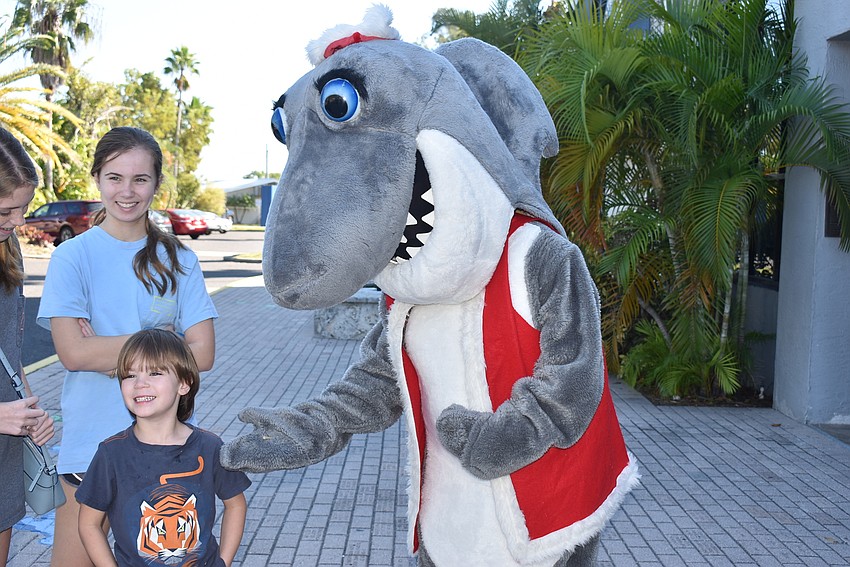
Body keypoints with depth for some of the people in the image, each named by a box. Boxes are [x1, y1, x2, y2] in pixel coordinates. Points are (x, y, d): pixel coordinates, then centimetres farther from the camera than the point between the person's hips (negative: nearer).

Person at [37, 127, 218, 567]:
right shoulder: (72, 257, -4)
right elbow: (72, 353, -14)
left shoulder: (178, 260, 2)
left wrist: (109, 352, -12)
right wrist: (158, 339, -12)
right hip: (91, 443, -2)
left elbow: (202, 353, -5)